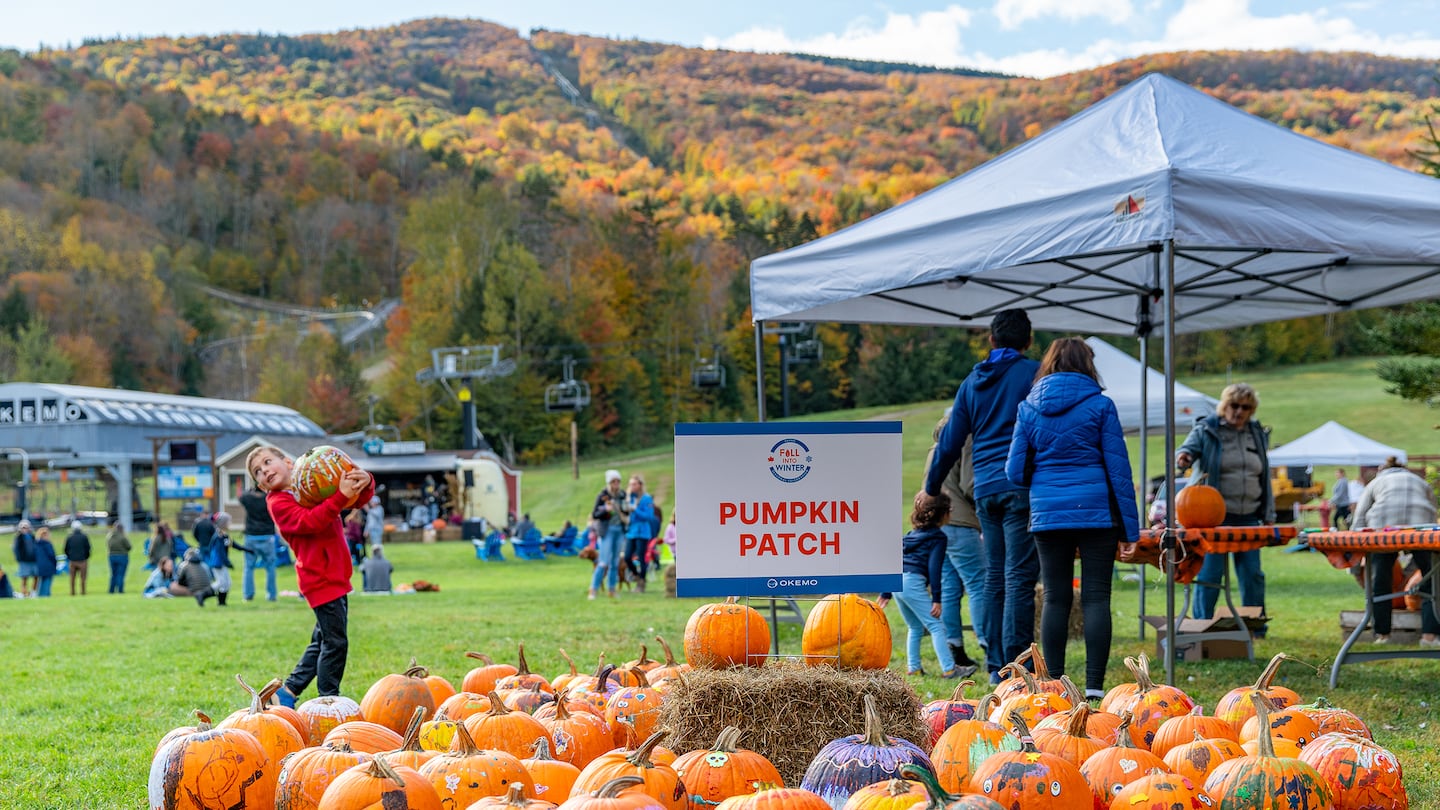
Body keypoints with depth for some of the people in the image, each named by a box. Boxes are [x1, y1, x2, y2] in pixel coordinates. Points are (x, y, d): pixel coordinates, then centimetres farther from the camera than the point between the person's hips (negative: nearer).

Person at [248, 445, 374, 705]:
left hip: (336, 577, 8)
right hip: (320, 579, -8)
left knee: (322, 641, 17)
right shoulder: (278, 503, -8)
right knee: (335, 641, -8)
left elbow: (359, 499, 8)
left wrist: (364, 482, -14)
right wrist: (341, 496, -33)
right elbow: (310, 521, -26)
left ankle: (288, 691, 26)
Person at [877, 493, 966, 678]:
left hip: (896, 580, 8)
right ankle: (949, 669, -11)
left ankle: (913, 668, 19)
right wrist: (936, 599, -11)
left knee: (915, 627, 20)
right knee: (936, 626, -6)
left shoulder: (911, 535, 24)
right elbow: (934, 568, -9)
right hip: (913, 582, -8)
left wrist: (886, 593, 29)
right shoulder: (937, 537, 1)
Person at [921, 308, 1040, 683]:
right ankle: (1016, 664, -10)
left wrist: (932, 487, 29)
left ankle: (996, 665, 12)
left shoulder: (973, 381, 15)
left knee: (994, 578, 10)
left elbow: (950, 442, 18)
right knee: (1019, 578, -7)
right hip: (1021, 486, -5)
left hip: (985, 490, 5)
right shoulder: (1034, 373, -1)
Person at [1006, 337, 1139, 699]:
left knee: (1056, 599, 8)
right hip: (1096, 513, -2)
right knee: (1096, 598, 1)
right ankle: (1094, 686, -3)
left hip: (1047, 516, 2)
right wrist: (1129, 524, 1)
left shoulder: (1028, 408, 6)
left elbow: (1015, 471, 6)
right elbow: (1118, 467, -2)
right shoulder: (1100, 405, -1)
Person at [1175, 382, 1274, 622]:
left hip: (1248, 517, 4)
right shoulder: (1206, 430, 2)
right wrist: (1183, 457, -40)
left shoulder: (1258, 435, 15)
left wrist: (1268, 515, 14)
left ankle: (1255, 627, 15)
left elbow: (1265, 478, 18)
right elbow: (1189, 447, -15)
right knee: (1210, 573, -4)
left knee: (1252, 574, 4)